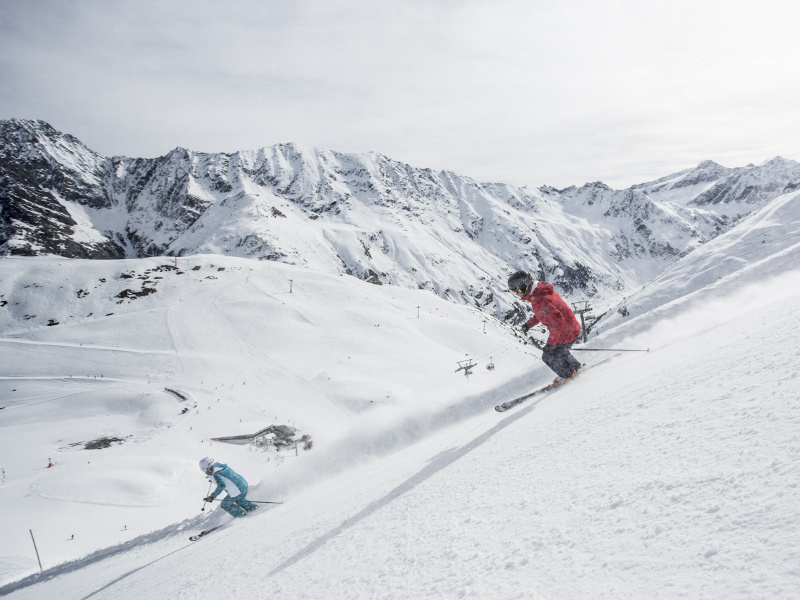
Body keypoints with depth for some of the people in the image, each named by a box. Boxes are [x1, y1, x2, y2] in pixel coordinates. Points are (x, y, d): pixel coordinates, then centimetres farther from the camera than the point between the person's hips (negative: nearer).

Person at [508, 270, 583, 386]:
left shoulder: (539, 301, -32)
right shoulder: (541, 290, -1)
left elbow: (558, 321, -31)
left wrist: (551, 343, -24)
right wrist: (530, 323, 14)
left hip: (565, 335, -9)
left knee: (549, 356, 13)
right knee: (559, 350, 33)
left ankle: (567, 374, 34)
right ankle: (576, 366, 53)